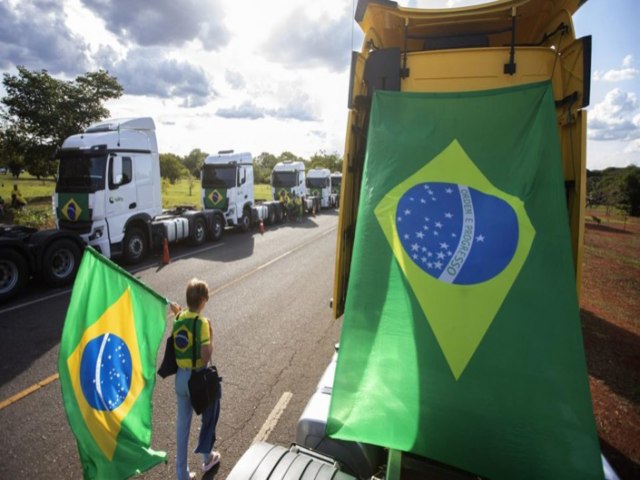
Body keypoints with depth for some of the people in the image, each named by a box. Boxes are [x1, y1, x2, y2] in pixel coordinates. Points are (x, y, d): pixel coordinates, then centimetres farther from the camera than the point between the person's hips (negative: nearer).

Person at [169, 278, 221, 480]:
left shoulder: (178, 318, -2)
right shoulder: (202, 322, -22)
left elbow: (175, 345, 10)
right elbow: (205, 356, -24)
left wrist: (177, 315, 11)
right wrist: (211, 335, -11)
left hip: (180, 376, 6)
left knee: (182, 423, 17)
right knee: (209, 414, 23)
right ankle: (207, 457, 39)